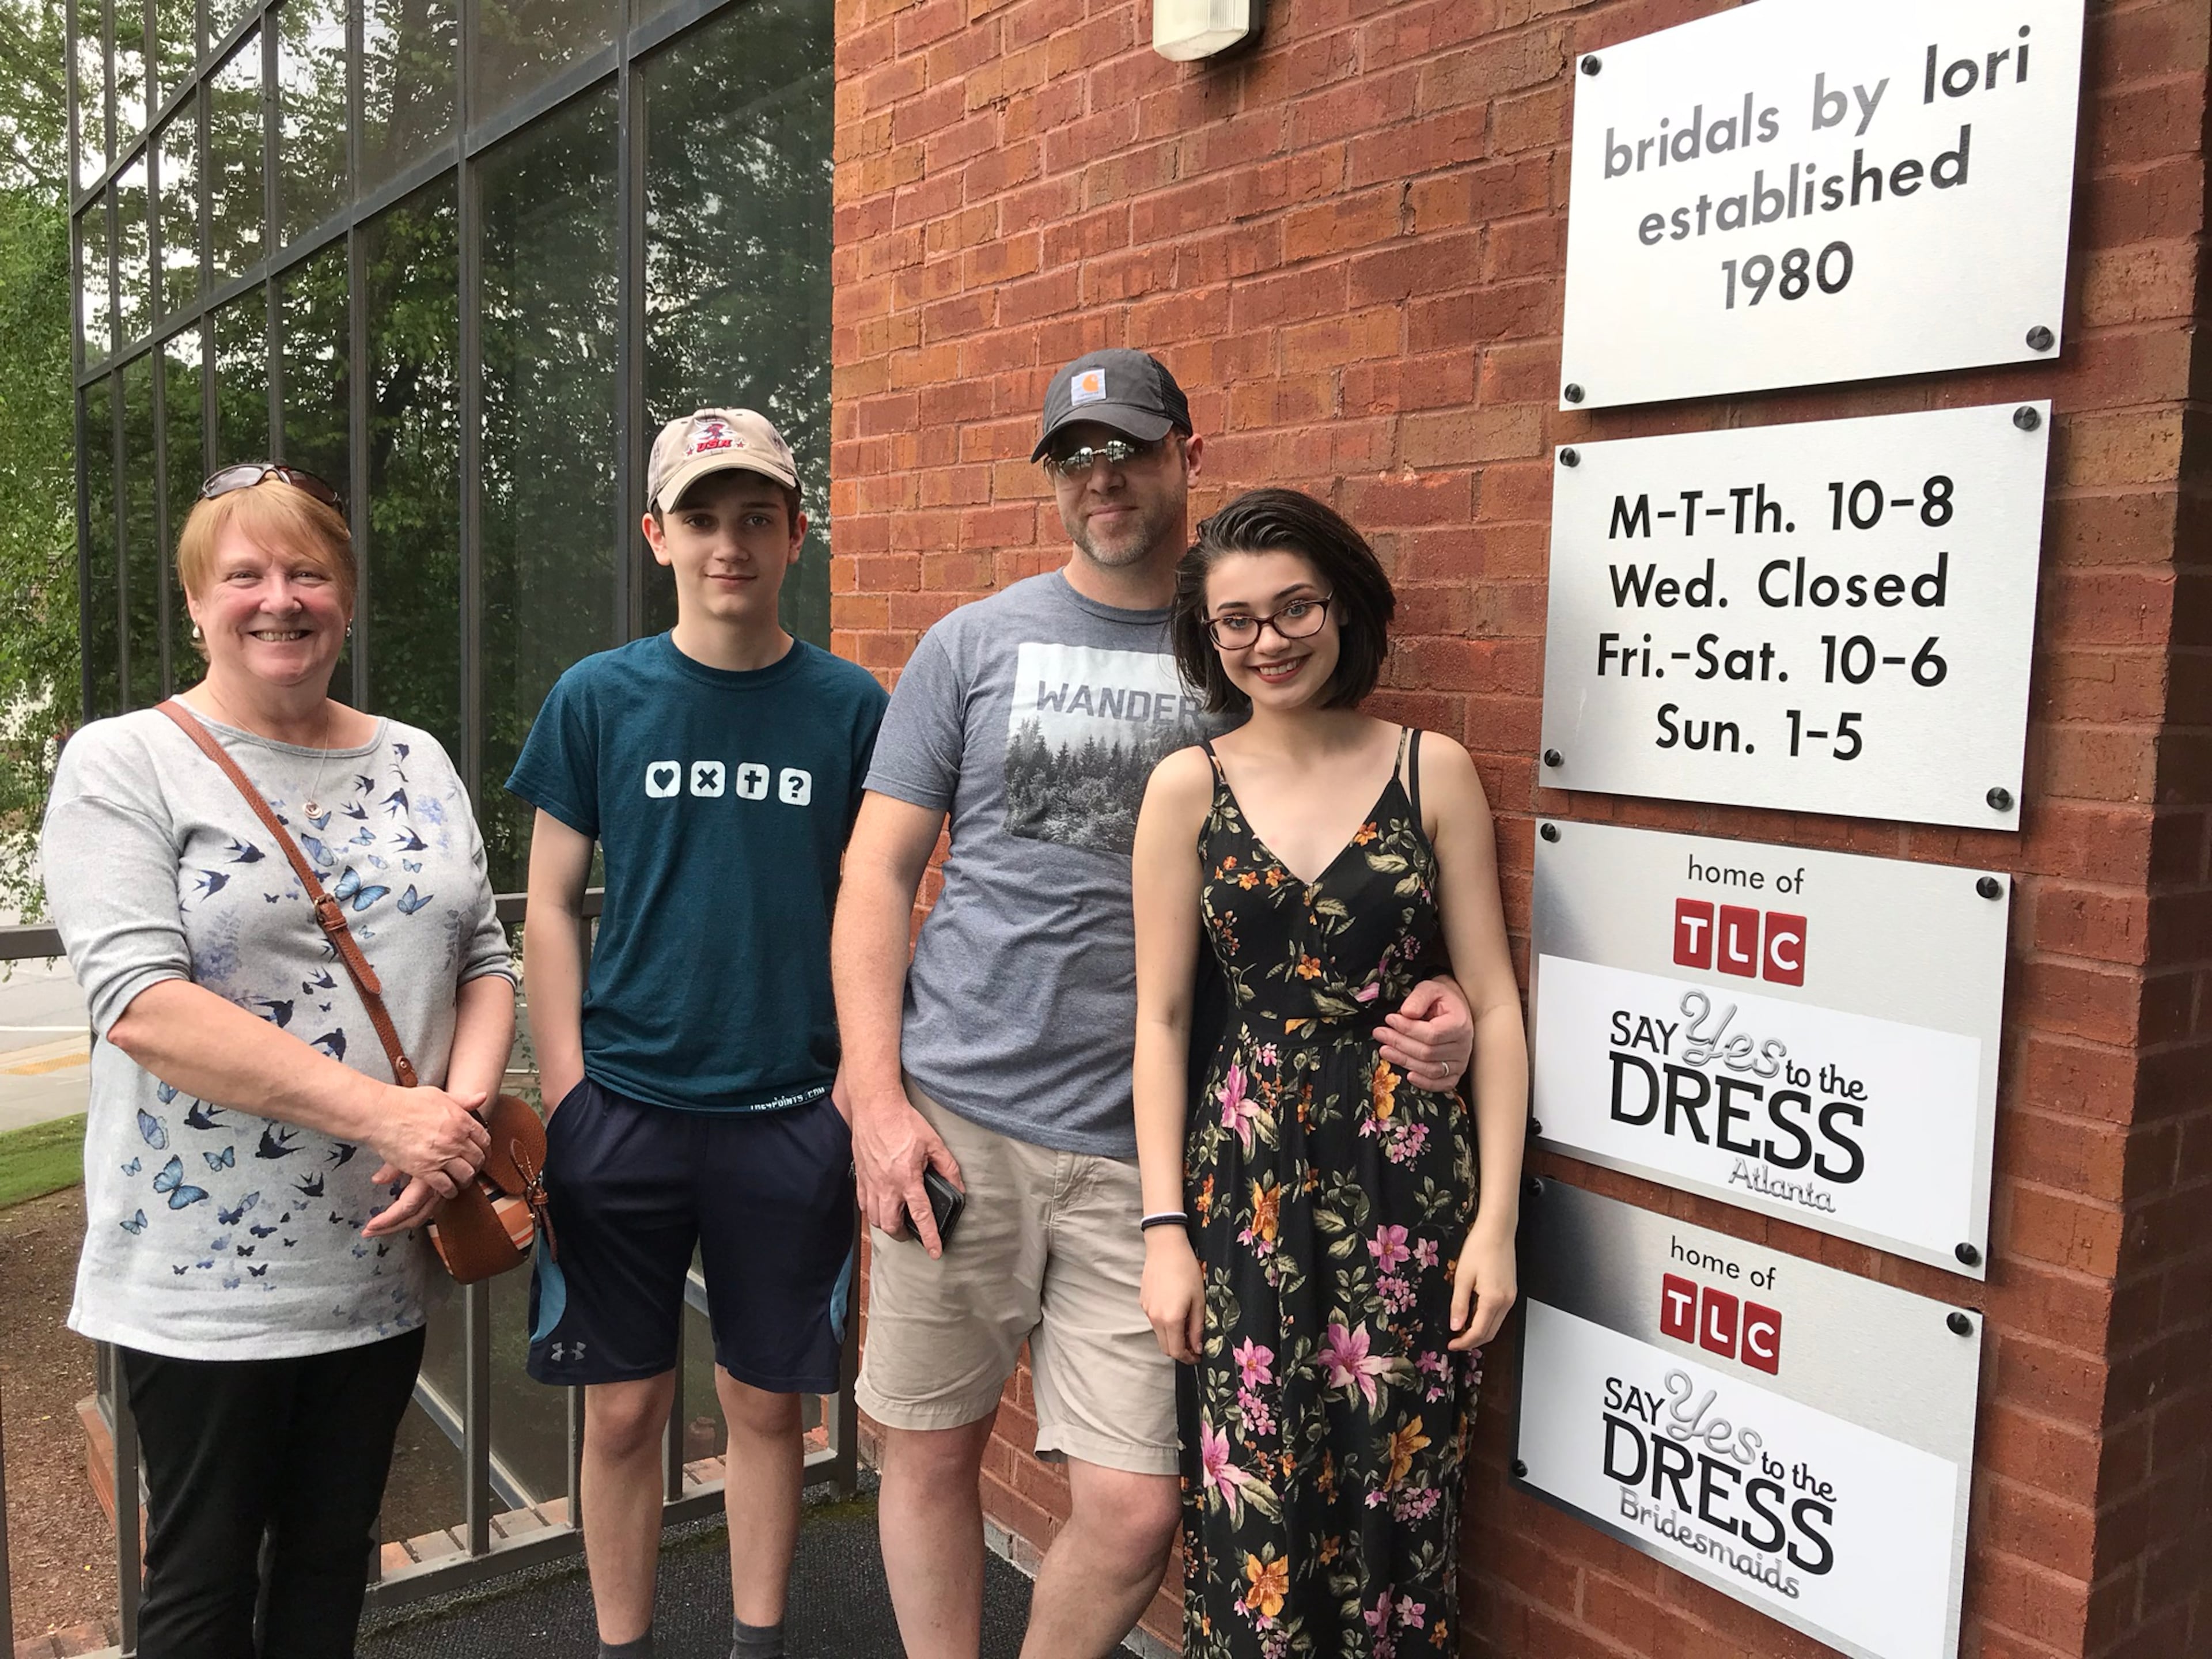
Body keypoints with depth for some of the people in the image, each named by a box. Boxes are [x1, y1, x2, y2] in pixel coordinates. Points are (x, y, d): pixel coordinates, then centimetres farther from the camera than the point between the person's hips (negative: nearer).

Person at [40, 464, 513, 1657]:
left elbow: (485, 961, 8)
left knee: (334, 1557, 19)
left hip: (383, 1260, 4)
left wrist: (461, 1110, -13)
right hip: (205, 1274, -4)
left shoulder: (416, 763, 8)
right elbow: (141, 1003, -19)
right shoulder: (122, 765, -7)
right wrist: (382, 1113, -25)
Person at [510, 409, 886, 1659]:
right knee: (624, 1409, 9)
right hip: (625, 1108, 0)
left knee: (766, 1402, 12)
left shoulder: (851, 706, 0)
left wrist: (861, 1088, -1)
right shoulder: (598, 698, 0)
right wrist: (564, 1092, -3)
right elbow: (553, 905, 3)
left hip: (790, 1113, 0)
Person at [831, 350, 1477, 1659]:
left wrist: (1431, 1001, -10)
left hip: (1146, 1147, 0)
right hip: (955, 1121, 1)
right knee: (930, 1452, 12)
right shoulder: (974, 645, 6)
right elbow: (879, 874, 4)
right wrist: (879, 1098, -5)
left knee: (1136, 1509, 1)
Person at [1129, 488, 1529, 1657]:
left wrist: (1496, 1217, -4)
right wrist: (1163, 1228, -2)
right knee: (1250, 1509, 5)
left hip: (1410, 1170, 0)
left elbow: (1494, 1005, 1)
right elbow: (1161, 1016, 2)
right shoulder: (1187, 786, 1)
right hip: (1244, 1170, 0)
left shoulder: (1433, 771, 0)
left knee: (1395, 1495, 8)